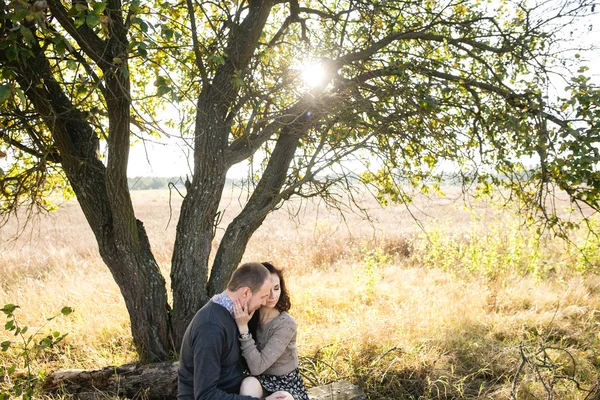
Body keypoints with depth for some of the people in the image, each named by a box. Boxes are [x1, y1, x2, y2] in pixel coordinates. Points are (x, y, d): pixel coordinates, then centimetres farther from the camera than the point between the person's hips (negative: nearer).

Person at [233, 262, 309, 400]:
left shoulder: (286, 324, -19)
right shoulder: (250, 317, -5)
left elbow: (257, 367, -25)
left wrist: (243, 328, -30)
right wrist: (242, 325, -18)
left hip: (287, 386, -4)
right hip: (261, 383, 4)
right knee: (248, 383, -31)